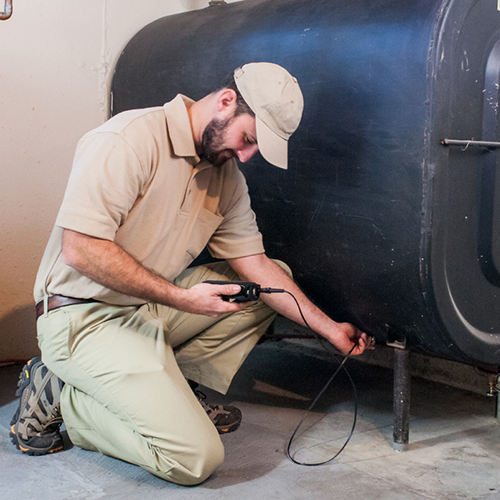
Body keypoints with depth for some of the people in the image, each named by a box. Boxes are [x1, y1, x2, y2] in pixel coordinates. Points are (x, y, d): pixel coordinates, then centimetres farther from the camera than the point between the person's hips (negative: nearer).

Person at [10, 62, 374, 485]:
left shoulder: (227, 177, 6)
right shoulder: (130, 140, -20)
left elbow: (256, 264, 7)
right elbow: (80, 249, -26)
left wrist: (329, 328, 2)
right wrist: (181, 298, -26)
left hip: (154, 308, 9)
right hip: (86, 318, -9)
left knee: (275, 278, 4)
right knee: (196, 459, -19)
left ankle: (169, 388, 2)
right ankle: (59, 397, -1)